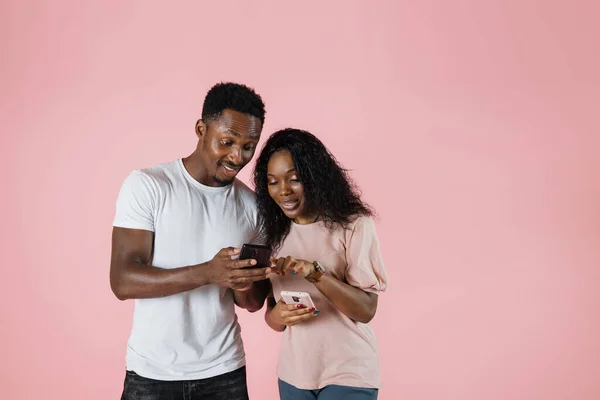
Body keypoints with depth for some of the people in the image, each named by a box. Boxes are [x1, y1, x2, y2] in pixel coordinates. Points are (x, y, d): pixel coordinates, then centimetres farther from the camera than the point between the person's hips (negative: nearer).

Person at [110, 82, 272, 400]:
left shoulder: (252, 204, -1)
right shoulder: (146, 185, -11)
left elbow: (253, 302, 4)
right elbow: (123, 281, -18)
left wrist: (245, 286, -19)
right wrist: (206, 273, -30)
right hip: (153, 373, -3)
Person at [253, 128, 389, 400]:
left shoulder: (354, 224, -11)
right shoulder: (276, 233, 3)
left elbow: (366, 310, -15)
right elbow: (271, 314, 7)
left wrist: (314, 272, -28)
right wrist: (277, 315, -15)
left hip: (347, 374, -4)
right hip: (292, 375, 4)